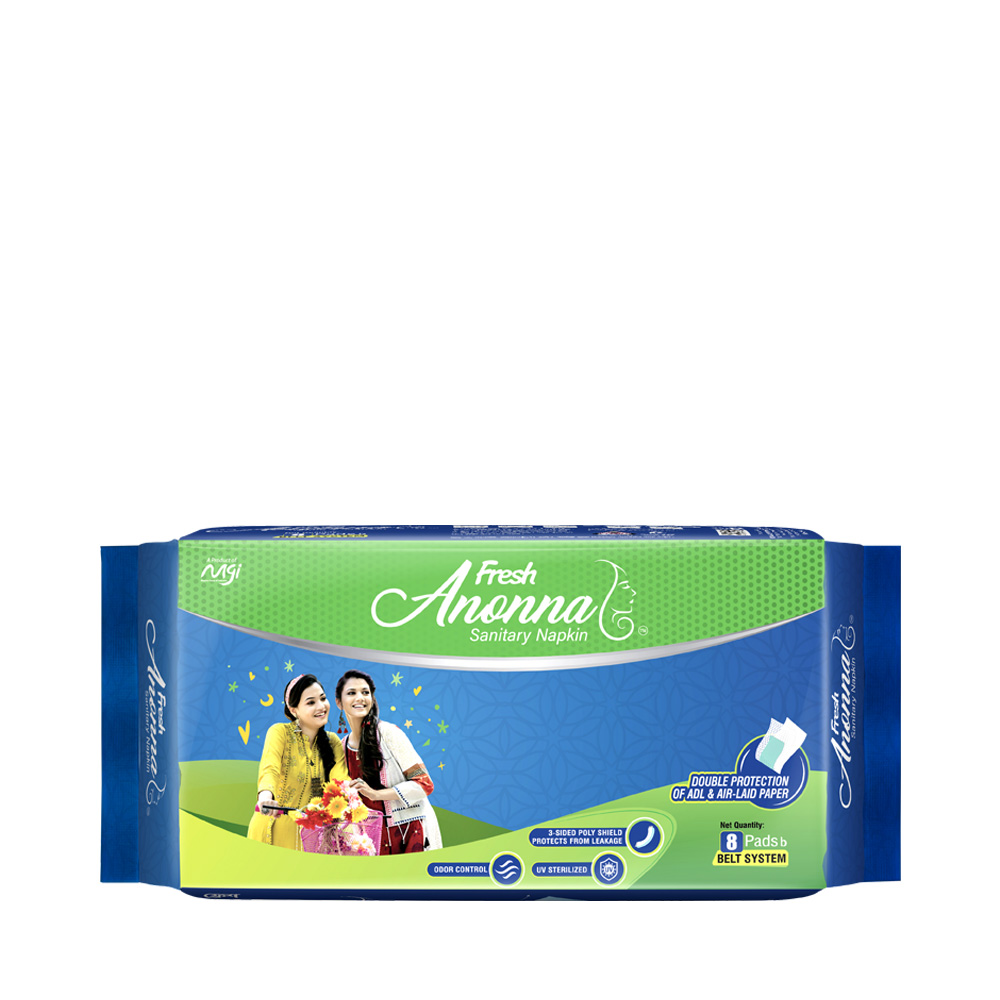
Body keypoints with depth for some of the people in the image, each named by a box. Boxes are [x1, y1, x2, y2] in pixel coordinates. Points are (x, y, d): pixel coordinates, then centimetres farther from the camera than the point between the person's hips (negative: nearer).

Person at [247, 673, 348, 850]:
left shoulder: (333, 744, 5)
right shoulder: (281, 732, -8)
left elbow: (340, 779, -11)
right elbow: (269, 767, -26)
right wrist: (265, 795, -48)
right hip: (275, 830, -4)